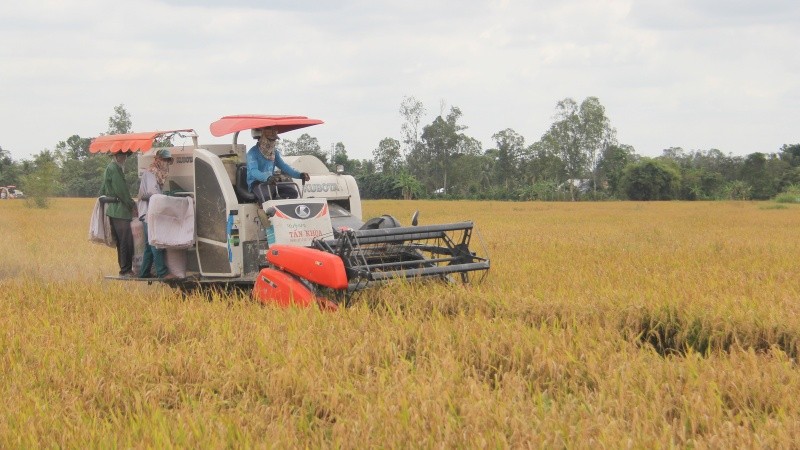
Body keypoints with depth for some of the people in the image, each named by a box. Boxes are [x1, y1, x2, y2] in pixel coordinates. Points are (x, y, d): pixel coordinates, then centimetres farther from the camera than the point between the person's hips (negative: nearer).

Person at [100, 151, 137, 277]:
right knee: (126, 241, -9)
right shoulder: (114, 169, -13)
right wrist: (132, 206, -11)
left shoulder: (109, 169, 20)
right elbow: (122, 190, -17)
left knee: (121, 242, 13)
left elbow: (102, 191, 27)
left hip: (113, 211, 11)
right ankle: (125, 270, -8)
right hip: (120, 211, -11)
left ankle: (124, 268, 17)